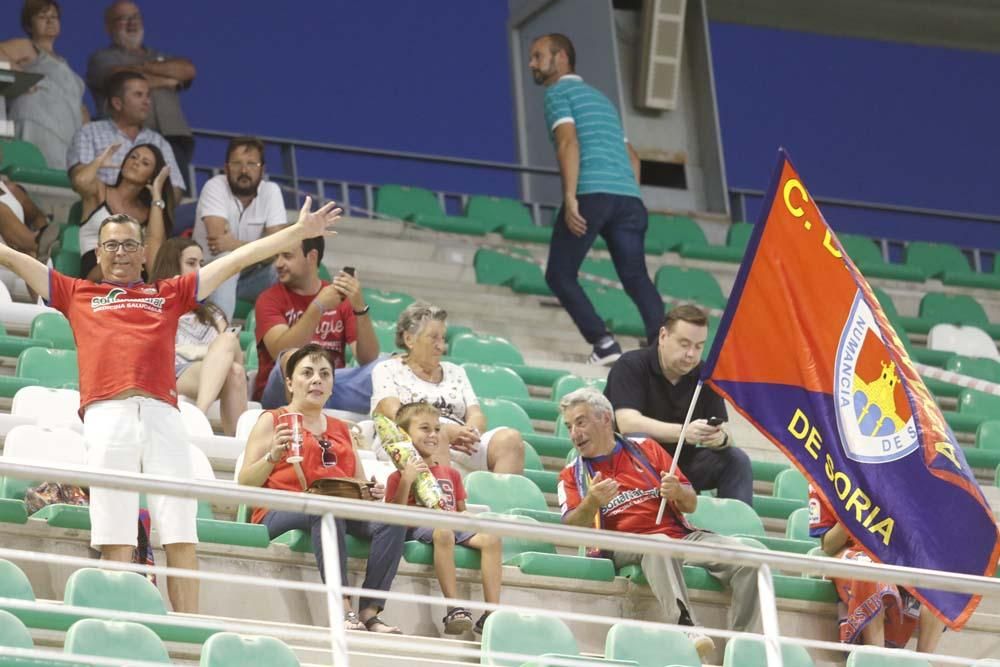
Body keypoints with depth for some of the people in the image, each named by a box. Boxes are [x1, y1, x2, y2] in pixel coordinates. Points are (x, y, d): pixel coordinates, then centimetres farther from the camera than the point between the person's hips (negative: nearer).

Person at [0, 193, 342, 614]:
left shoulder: (170, 294, 27)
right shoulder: (76, 294, 24)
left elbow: (236, 260, 27)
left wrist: (298, 232, 26)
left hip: (162, 415, 1)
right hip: (107, 414, -1)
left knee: (181, 538, -6)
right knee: (115, 542, -8)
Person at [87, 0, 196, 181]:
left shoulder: (160, 58, 32)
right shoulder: (102, 58, 17)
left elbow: (188, 70, 11)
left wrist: (144, 67, 3)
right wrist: (167, 80, 8)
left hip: (174, 138, 4)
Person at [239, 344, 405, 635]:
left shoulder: (340, 430, 26)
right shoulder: (272, 420, 12)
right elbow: (245, 482, 2)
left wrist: (373, 493, -1)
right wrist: (273, 456, -15)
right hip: (280, 512, -5)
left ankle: (370, 612, -30)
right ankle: (343, 609, -45)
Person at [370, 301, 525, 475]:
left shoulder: (455, 372, 30)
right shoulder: (387, 370, 15)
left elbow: (477, 416, 17)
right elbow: (394, 415, -3)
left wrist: (469, 432, -11)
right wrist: (444, 431, -18)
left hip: (462, 446, 5)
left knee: (510, 439, -26)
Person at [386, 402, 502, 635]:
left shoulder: (450, 473, 27)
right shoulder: (400, 475, 10)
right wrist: (407, 480, -13)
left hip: (454, 526, 5)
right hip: (418, 527, -5)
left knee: (491, 538, -23)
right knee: (442, 532, -40)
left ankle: (492, 613, -29)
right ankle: (455, 609, -43)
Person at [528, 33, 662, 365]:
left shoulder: (558, 91, 7)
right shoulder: (600, 98, 31)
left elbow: (568, 143, -9)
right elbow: (632, 157, 30)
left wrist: (570, 198, -17)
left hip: (590, 194, -7)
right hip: (628, 196, 7)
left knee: (559, 274, 2)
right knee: (636, 277, 0)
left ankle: (602, 341, -14)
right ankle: (661, 336, -23)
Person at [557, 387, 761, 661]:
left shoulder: (646, 448, 19)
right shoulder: (573, 475, 15)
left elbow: (691, 505, 16)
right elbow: (572, 528, -4)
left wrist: (678, 492, -8)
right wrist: (592, 502, -24)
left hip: (680, 535, 3)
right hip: (625, 547, -3)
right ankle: (685, 627, -54)